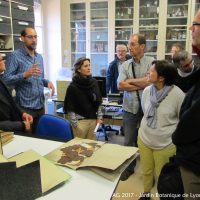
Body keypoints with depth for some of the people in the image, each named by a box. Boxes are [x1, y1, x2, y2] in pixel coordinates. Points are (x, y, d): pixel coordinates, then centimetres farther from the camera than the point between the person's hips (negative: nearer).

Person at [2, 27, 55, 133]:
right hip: (25, 107, -6)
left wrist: (47, 82, 1)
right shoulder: (15, 56, -9)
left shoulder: (39, 57, 13)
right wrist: (25, 74, -29)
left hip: (40, 106, 7)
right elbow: (6, 80, -16)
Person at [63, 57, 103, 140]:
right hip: (80, 120, -4)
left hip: (93, 119, 4)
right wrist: (75, 125, -11)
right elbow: (70, 108, -9)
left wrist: (99, 117, 6)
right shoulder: (73, 86, -9)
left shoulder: (94, 82, 5)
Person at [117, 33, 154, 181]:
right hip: (130, 108, 3)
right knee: (129, 141, 13)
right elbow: (121, 85, -8)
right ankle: (129, 167, 33)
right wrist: (142, 85, -12)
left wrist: (130, 81, -9)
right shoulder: (126, 65, 4)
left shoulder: (152, 62, -5)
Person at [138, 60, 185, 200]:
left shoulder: (178, 95, -21)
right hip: (144, 139, 5)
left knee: (162, 176, 14)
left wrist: (174, 138, -5)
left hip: (165, 144, -4)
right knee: (146, 171, 21)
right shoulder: (146, 91, -5)